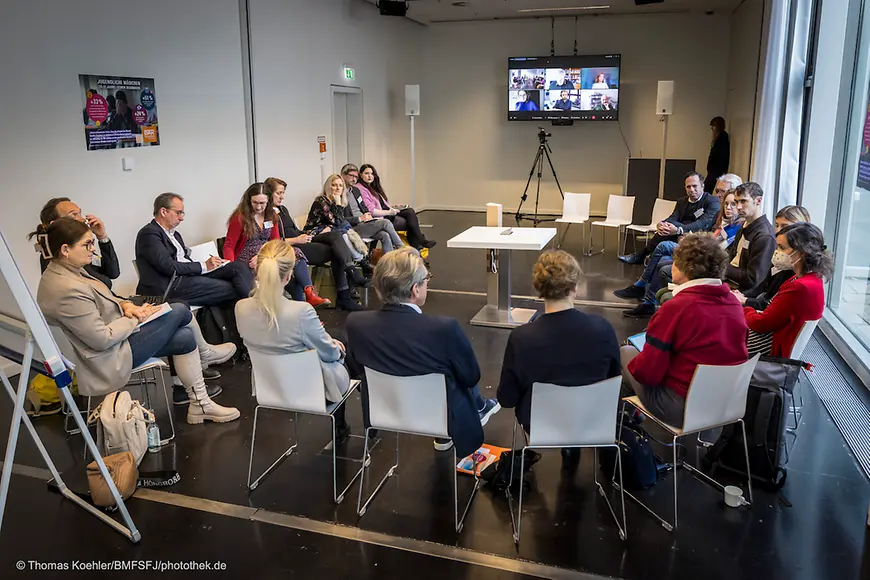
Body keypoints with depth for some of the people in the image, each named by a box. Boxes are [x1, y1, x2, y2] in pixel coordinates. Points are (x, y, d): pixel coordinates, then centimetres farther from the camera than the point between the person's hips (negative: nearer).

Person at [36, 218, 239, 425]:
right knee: (180, 312, -8)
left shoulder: (63, 270, 1)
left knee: (185, 337, 0)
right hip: (111, 357, -10)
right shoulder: (68, 291, -30)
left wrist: (124, 305, -3)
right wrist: (135, 319, -13)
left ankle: (199, 403, 8)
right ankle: (205, 354, 18)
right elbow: (102, 339, -27)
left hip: (112, 337, 10)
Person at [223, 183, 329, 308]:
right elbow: (229, 246, -5)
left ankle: (309, 293, -38)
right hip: (247, 261, -5)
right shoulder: (239, 217, -4)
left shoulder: (271, 215, 12)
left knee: (295, 253, -25)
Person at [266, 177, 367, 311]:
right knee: (336, 251, -21)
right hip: (291, 249, -8)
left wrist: (306, 236, 7)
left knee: (334, 234, -19)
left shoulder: (282, 209, 25)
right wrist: (296, 240, -19)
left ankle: (351, 270, -37)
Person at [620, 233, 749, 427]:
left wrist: (633, 365, 4)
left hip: (682, 410, -6)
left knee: (625, 352, 17)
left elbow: (648, 372, -19)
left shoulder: (676, 307, -22)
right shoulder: (734, 302, -3)